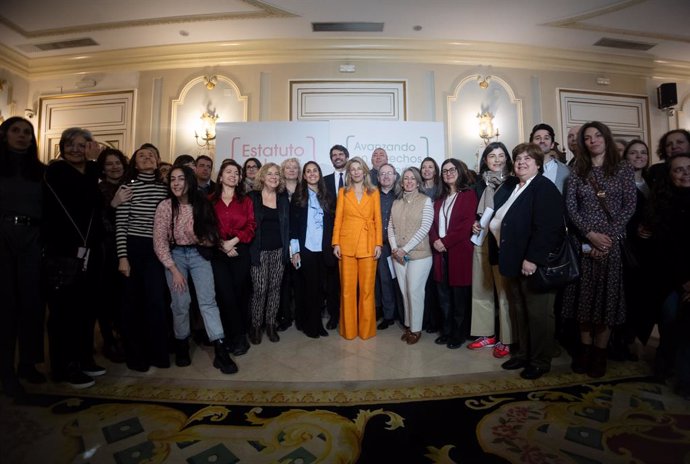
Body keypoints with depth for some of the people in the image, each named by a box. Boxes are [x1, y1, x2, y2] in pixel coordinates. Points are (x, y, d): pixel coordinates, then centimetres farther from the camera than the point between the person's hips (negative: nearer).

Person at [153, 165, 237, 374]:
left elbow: (209, 233, 11)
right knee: (180, 303, -2)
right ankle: (182, 346, 22)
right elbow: (159, 242, -8)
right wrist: (174, 270, -10)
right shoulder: (165, 206, -8)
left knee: (208, 300, -8)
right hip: (175, 254, -1)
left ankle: (221, 351, -7)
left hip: (199, 254, 1)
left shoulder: (202, 204, -2)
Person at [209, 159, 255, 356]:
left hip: (240, 252, 1)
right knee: (225, 294, -3)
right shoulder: (211, 201, 7)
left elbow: (251, 227, 0)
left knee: (240, 292, 5)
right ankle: (238, 336, 11)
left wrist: (233, 241, -12)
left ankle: (238, 335, 21)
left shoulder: (246, 201, 8)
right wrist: (221, 245, -9)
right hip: (218, 253, 0)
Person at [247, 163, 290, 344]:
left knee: (275, 288, 8)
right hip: (259, 251, -3)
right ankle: (255, 326, 17)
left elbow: (287, 225, 11)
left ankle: (271, 324, 22)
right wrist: (249, 250, -7)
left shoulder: (283, 198, 9)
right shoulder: (252, 197, 1)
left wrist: (288, 248, 3)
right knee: (259, 289, -2)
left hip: (279, 250, 3)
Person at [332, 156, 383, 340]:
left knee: (367, 288, 4)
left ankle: (366, 329, 19)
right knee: (347, 288, 5)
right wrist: (336, 243, -4)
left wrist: (378, 243, -4)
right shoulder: (343, 192, 9)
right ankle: (349, 329, 19)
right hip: (347, 244, 0)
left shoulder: (374, 192, 9)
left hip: (368, 244, 0)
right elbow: (338, 218, 4)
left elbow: (378, 219, 5)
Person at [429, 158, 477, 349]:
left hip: (459, 251, -5)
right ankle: (446, 331, 25)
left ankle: (459, 334, 18)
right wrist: (435, 240, -8)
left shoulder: (469, 194, -2)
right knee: (444, 295, 11)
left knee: (459, 296, 3)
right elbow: (433, 222, 10)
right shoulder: (440, 198, 18)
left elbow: (467, 224, -12)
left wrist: (446, 241, -15)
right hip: (440, 251, 6)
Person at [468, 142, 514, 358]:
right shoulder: (480, 184, 13)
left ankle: (506, 340, 13)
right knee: (481, 289, 10)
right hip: (481, 241, 5)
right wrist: (475, 223, 1)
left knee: (504, 291, 0)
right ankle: (487, 334, 24)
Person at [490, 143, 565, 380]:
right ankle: (523, 353, 32)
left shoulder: (544, 187, -9)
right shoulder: (512, 187, 15)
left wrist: (532, 259, -23)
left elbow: (547, 227, -19)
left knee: (538, 314, 6)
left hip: (535, 263, -8)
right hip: (514, 262, 8)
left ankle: (540, 361, 22)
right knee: (519, 312, 16)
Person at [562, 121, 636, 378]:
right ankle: (584, 347, 16)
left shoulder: (623, 168, 6)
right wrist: (591, 234, -13)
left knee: (607, 294, 3)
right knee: (583, 295, 3)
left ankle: (600, 352, 14)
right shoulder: (578, 172, 8)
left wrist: (610, 237, -12)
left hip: (613, 241, -1)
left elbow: (630, 206, -1)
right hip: (584, 241, 1)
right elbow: (571, 207, 0)